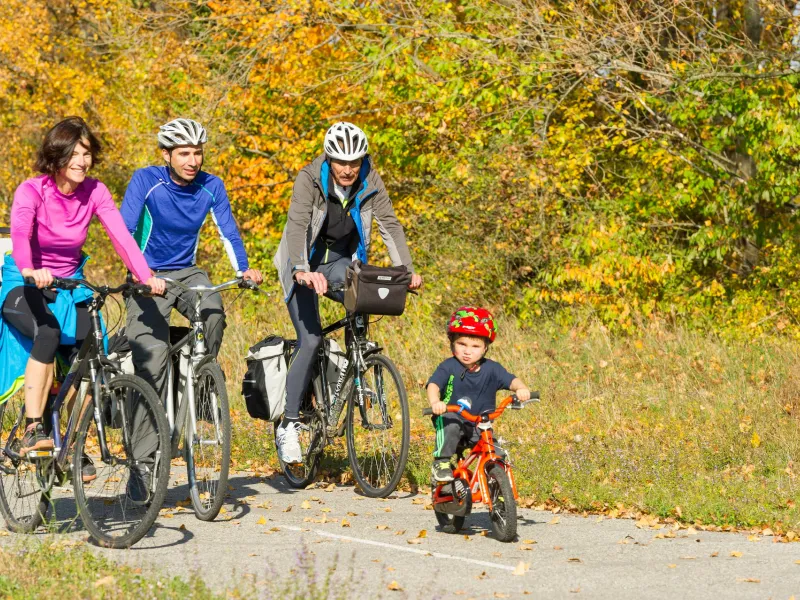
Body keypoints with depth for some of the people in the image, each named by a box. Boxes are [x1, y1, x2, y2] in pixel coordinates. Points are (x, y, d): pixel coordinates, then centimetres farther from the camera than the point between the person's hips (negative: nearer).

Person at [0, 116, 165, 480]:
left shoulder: (95, 193, -5)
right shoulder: (32, 191, -16)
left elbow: (121, 235, -15)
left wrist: (146, 277, -31)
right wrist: (30, 270, -54)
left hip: (68, 286, 4)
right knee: (48, 331, -35)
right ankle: (32, 431, -32)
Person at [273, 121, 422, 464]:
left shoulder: (370, 184, -11)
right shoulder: (310, 179, -22)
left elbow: (389, 225, -17)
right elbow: (297, 224, -34)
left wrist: (407, 270, -30)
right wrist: (301, 270, -50)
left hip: (341, 262, 4)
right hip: (306, 266, -4)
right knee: (311, 340, -16)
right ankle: (288, 425, -12)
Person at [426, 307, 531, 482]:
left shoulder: (491, 369, -3)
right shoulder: (449, 367, -11)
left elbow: (511, 380, -15)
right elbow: (433, 385, -25)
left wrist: (521, 389, -39)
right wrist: (435, 402, -47)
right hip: (452, 419, -3)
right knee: (449, 422, -36)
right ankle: (441, 463, -22)